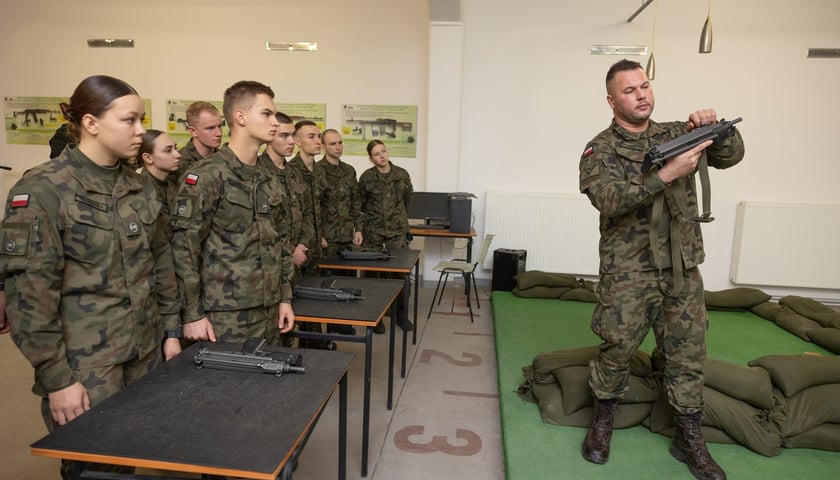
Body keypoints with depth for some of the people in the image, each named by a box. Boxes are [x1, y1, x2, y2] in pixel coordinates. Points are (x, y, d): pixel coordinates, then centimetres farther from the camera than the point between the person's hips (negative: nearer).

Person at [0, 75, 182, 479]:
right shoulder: (43, 189, -13)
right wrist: (56, 377, -15)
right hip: (84, 362, -6)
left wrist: (171, 330, 10)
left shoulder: (138, 187, 6)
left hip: (146, 352, 6)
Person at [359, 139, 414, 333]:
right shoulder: (366, 177, -4)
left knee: (400, 271, 0)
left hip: (398, 229, 1)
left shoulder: (402, 174, 1)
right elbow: (360, 203, 9)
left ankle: (401, 314, 17)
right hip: (373, 230, -1)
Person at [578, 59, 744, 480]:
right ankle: (601, 424, 23)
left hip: (682, 269, 5)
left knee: (687, 353, 10)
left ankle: (689, 439, 25)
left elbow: (731, 155, 10)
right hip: (628, 271, -4)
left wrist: (716, 128, -10)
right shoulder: (600, 150, -5)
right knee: (618, 350, 1)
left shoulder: (677, 133, 10)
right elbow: (607, 198, -22)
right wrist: (665, 175, -29)